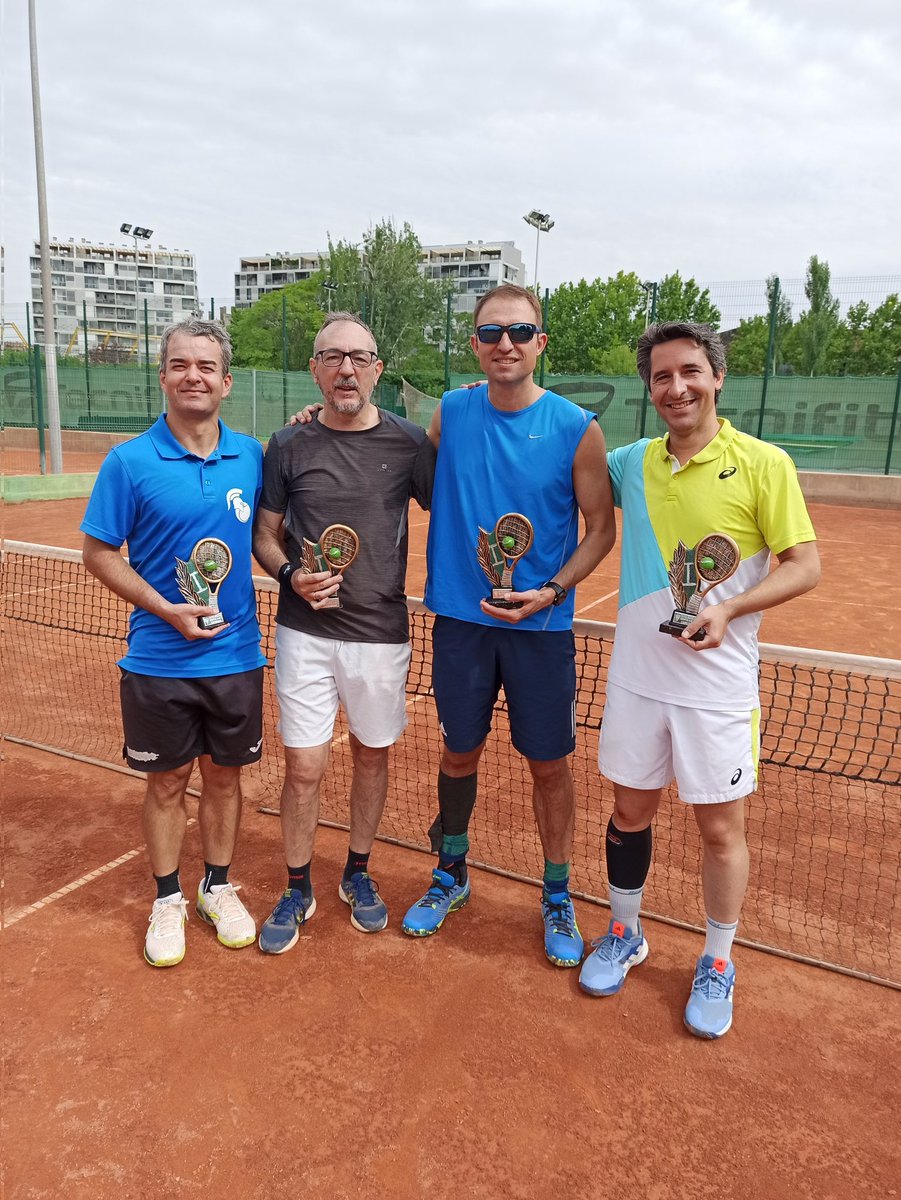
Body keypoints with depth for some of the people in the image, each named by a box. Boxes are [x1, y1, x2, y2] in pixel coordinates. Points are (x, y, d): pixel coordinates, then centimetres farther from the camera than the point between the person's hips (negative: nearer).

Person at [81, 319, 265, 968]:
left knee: (225, 774, 15)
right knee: (167, 781, 12)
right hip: (159, 662, -2)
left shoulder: (252, 456, 0)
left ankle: (219, 886, 36)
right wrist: (167, 610, -15)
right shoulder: (130, 462, -8)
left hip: (237, 656, 2)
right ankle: (168, 900, 32)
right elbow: (100, 553, -5)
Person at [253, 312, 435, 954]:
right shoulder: (288, 445, -1)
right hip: (306, 631, 0)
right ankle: (298, 890, 25)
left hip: (382, 631, 1)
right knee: (305, 766, 3)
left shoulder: (409, 441, -3)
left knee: (372, 755, 14)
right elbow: (265, 535, 7)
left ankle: (358, 873, 37)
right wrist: (291, 574, -13)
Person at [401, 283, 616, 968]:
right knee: (460, 751, 15)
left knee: (549, 763, 8)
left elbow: (601, 526, -2)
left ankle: (557, 897, 30)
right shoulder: (449, 414, 0)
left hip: (542, 624, -2)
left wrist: (551, 590, -16)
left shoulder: (576, 428, -8)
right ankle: (451, 874, 38)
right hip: (460, 617, 2)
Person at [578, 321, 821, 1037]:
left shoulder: (764, 465, -8)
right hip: (637, 675, 3)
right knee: (631, 812, 15)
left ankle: (717, 964, 33)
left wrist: (730, 609, -22)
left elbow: (805, 566, -7)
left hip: (717, 683, -3)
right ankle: (624, 936, 39)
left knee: (721, 827, 9)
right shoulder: (630, 463, 3)